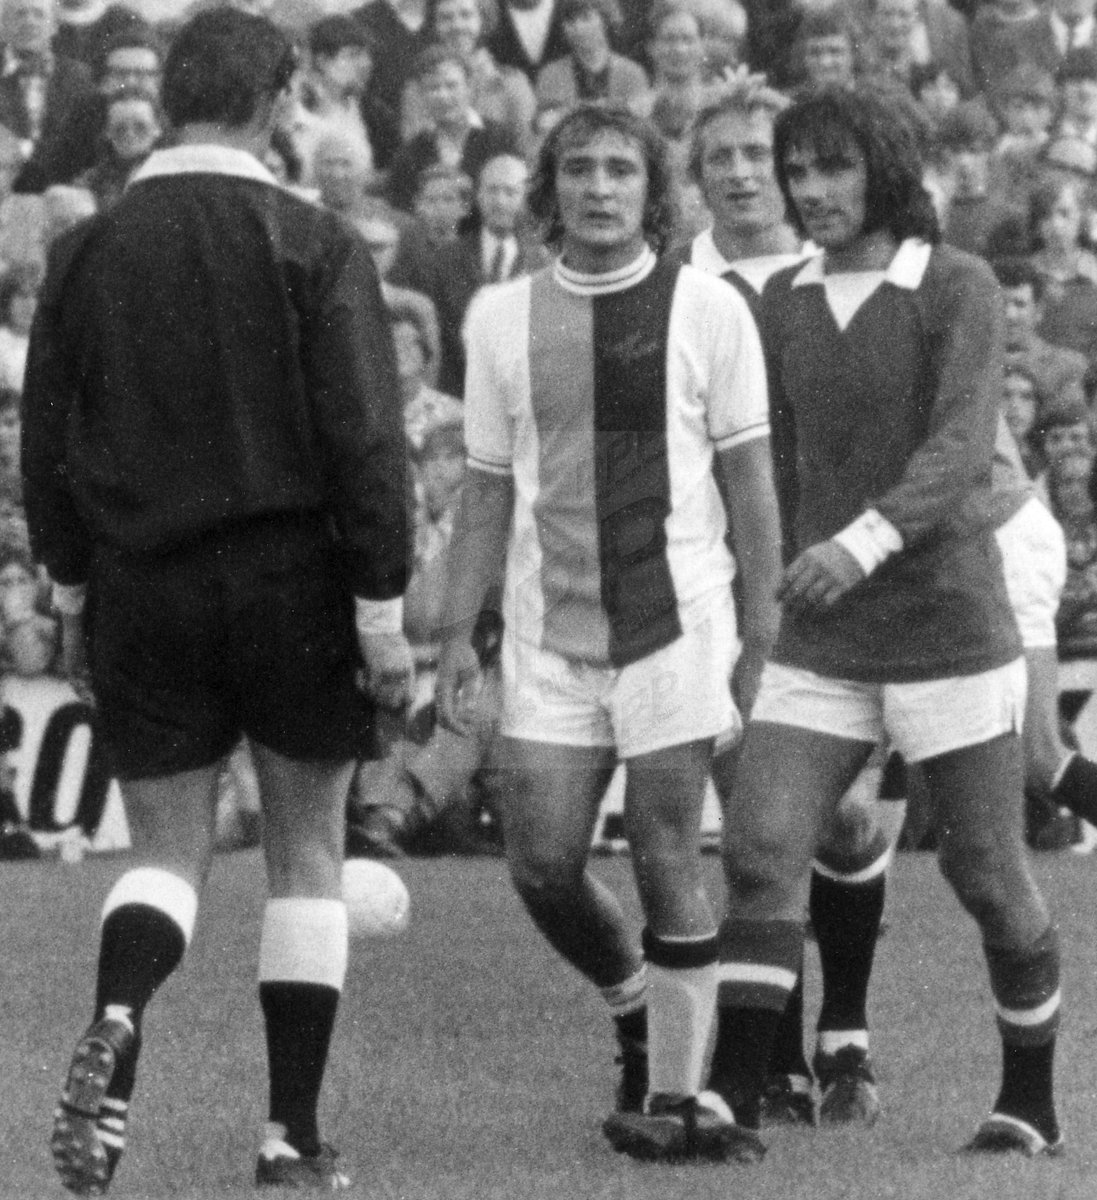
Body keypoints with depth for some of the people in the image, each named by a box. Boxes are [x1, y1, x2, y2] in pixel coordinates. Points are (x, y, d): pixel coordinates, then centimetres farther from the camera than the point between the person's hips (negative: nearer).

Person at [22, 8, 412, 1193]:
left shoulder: (88, 252, 1)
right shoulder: (313, 249, -8)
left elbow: (45, 439, 5)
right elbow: (364, 438, -11)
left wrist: (70, 587, 16)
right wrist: (381, 610, -7)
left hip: (142, 593, 2)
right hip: (292, 583, -2)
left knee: (166, 846, 10)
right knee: (306, 857, 10)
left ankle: (118, 1016, -20)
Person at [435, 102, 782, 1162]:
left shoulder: (707, 310, -1)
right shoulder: (502, 319, 7)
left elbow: (747, 476, 1)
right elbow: (487, 490, 12)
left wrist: (763, 629, -4)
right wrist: (455, 634, 7)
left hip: (675, 617, -3)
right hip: (546, 635, 3)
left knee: (666, 860, -5)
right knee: (541, 863, -2)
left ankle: (670, 1096, 4)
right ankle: (636, 1010, 26)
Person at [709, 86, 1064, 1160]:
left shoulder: (958, 288, -8)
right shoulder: (783, 304, 8)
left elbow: (961, 449, -21)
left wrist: (864, 541, -35)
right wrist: (784, 583, 20)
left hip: (949, 630, -4)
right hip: (820, 647, 4)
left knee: (989, 878, 4)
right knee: (759, 847, -12)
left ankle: (1031, 1101, 22)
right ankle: (732, 1098, -14)